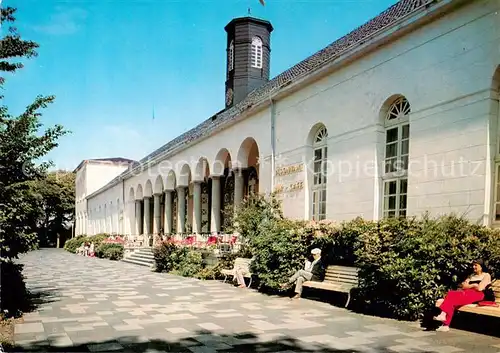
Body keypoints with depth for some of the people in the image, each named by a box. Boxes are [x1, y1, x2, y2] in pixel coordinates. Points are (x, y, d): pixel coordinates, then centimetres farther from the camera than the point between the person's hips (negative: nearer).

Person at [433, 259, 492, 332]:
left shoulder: (486, 275, 7)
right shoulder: (472, 275, 29)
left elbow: (480, 288, -8)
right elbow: (463, 285, 15)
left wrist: (469, 286, 5)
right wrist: (473, 285, -1)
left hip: (478, 295, -6)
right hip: (466, 293, 6)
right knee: (451, 293, -28)